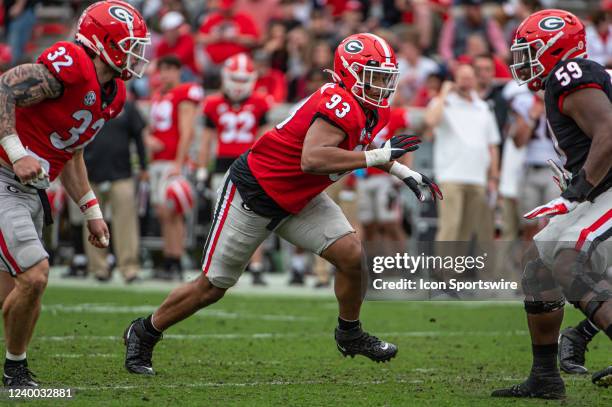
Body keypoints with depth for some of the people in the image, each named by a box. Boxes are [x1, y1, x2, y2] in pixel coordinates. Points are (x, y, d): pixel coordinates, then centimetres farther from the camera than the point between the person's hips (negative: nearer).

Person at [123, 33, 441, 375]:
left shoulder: (374, 111, -1)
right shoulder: (339, 104, -29)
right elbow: (312, 159, -44)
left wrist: (404, 172, 11)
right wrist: (379, 156, -41)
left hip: (299, 199, 8)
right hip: (255, 191, -8)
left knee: (352, 255, -8)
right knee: (212, 287, 3)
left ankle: (350, 335, 15)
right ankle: (144, 334, 23)